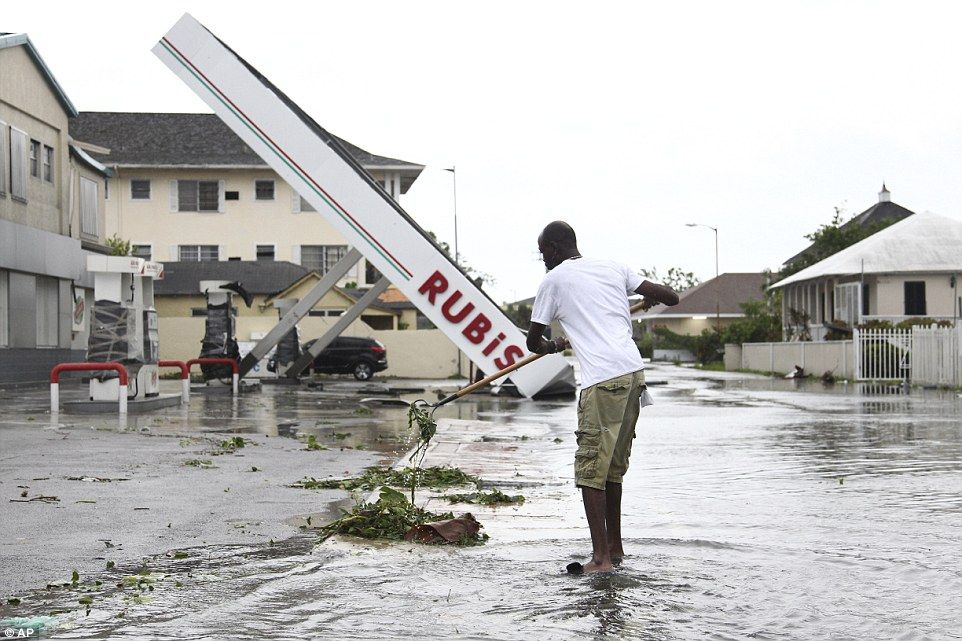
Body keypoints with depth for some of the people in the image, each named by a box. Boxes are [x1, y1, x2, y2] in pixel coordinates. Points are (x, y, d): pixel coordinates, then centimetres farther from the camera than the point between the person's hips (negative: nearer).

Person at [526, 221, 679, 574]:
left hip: (603, 380, -7)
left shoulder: (554, 280, 4)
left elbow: (533, 341, 13)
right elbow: (671, 297, 17)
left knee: (591, 468, -5)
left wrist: (554, 345, 36)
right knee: (613, 465, 17)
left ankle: (601, 557, -11)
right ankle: (614, 546, 25)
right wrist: (650, 298, 40)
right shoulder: (611, 268, 17)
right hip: (634, 373, 7)